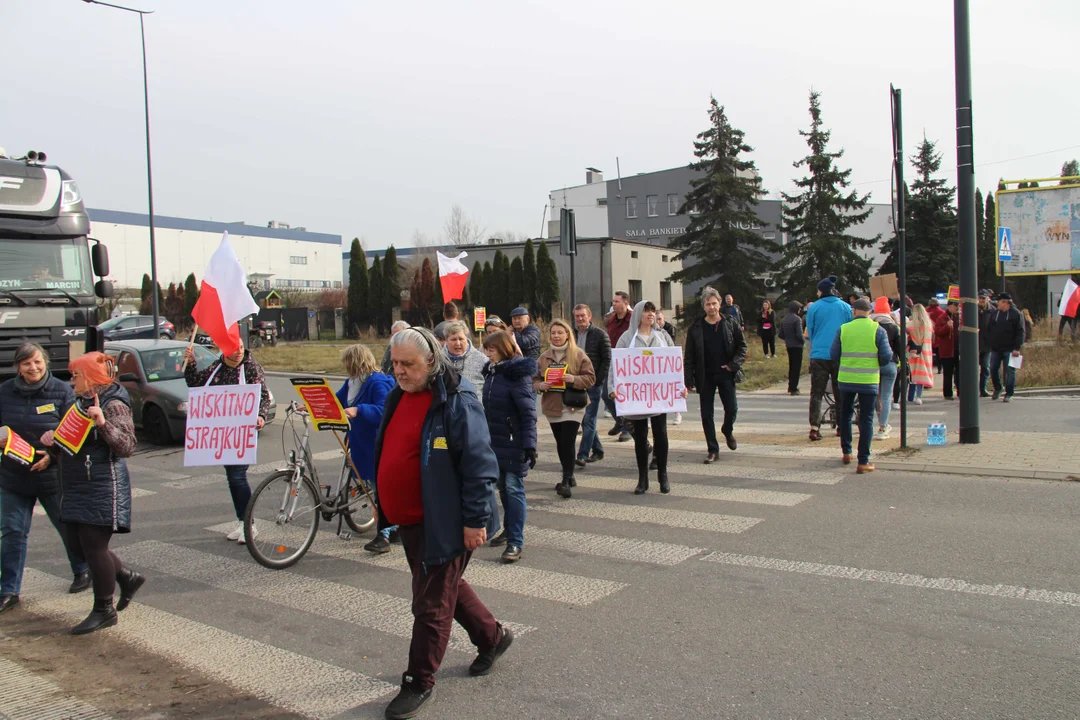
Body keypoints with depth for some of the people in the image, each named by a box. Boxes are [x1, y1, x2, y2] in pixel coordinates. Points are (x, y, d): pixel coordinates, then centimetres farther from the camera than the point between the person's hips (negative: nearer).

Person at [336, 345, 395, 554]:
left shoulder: (378, 383, -19)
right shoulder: (352, 382, 8)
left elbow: (385, 411, -29)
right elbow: (337, 400, 18)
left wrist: (358, 410, -40)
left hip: (378, 446, -9)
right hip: (361, 445, 9)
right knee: (377, 488, 17)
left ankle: (384, 535, 2)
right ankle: (392, 526, 30)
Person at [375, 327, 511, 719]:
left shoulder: (457, 402, -19)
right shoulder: (398, 397, 8)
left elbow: (479, 464, -21)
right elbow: (386, 452, 21)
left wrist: (476, 519, -21)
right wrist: (384, 504, 23)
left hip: (442, 523, -9)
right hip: (408, 520, 9)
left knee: (431, 604, 2)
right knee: (447, 587, 23)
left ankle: (419, 683, 17)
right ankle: (492, 635, 43)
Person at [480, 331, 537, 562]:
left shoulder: (517, 374, -15)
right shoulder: (491, 372, 9)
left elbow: (528, 412, -18)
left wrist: (529, 445, -23)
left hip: (514, 443, -8)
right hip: (495, 441, 8)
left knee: (514, 488, -6)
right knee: (502, 486, 16)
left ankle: (516, 542, -3)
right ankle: (509, 529, 31)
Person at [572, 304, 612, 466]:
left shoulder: (600, 335, -3)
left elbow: (607, 360, -5)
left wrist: (598, 380, -11)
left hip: (594, 382, -5)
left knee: (589, 419, -7)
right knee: (584, 420, 10)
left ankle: (582, 455, -8)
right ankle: (597, 451, 23)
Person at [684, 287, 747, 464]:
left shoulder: (730, 323, 0)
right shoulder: (696, 328, -1)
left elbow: (742, 345, 5)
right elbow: (689, 356, -1)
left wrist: (734, 364, -10)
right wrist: (689, 379, -7)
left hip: (726, 375, 0)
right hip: (705, 377, 0)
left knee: (732, 409, 1)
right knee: (706, 414, 2)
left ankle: (728, 431, 35)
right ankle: (713, 450, 13)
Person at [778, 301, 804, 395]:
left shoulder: (784, 320, 6)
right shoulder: (797, 319, -15)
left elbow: (781, 335, 7)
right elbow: (799, 334, -21)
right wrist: (803, 341, -4)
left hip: (789, 346, 7)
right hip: (797, 346, -7)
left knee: (791, 366, 18)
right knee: (797, 367, 0)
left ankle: (790, 387, 25)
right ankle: (793, 389, -2)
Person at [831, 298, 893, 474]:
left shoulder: (843, 329, -2)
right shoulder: (878, 330, -5)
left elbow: (834, 354, 1)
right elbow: (886, 357, -7)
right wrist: (874, 365, 13)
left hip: (846, 380, 2)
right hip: (868, 381, -2)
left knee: (845, 415, 21)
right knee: (866, 420, 3)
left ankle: (846, 453, 27)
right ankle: (863, 462, 0)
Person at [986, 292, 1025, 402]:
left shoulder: (1016, 314, -4)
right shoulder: (995, 313, 11)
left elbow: (1020, 332, -8)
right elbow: (988, 329, 16)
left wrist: (1017, 348, -15)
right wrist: (989, 343, 6)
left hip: (1009, 349, -5)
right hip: (995, 349, 5)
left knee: (1010, 371, -1)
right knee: (993, 369, 5)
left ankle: (1009, 394, 6)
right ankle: (997, 389, 26)